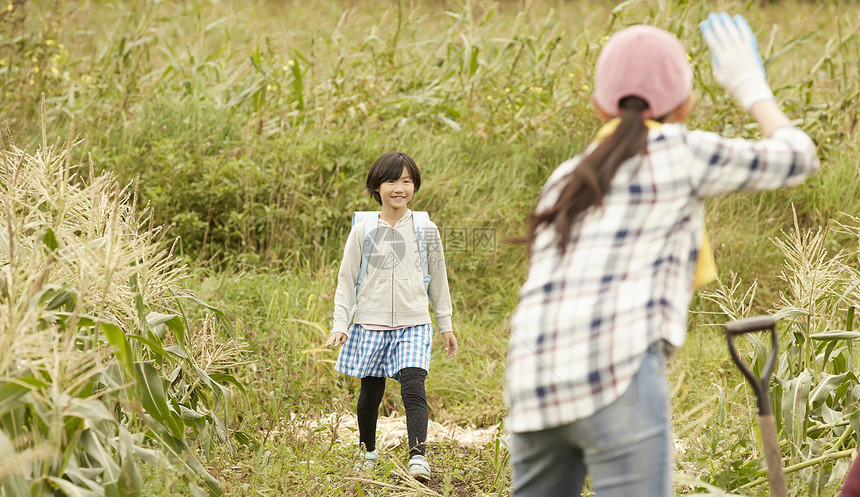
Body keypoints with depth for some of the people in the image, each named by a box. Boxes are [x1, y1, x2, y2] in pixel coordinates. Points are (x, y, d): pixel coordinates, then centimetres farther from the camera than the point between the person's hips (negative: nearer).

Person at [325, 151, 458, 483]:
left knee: (413, 388, -18)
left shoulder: (426, 231, 5)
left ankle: (418, 456, -25)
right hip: (371, 323, 1)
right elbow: (346, 279, 5)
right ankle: (369, 451, 30)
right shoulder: (363, 231, 2)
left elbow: (438, 279, 14)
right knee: (370, 394, 8)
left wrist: (446, 325, 16)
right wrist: (340, 325, -2)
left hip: (413, 324, -1)